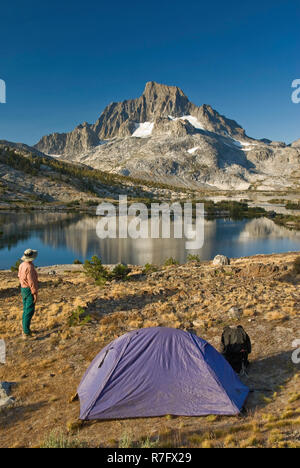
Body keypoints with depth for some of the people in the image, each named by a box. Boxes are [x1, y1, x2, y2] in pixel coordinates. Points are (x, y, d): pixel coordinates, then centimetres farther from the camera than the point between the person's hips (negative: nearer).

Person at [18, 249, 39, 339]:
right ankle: (26, 333, -1)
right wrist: (35, 294, -18)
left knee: (26, 310, 18)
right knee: (29, 312, -4)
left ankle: (25, 329, 27)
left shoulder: (22, 265, 4)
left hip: (23, 289, 9)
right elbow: (31, 282, -23)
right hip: (29, 290, -9)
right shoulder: (29, 267, -24)